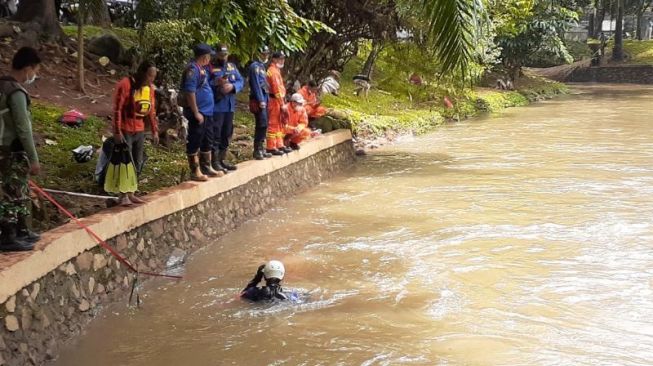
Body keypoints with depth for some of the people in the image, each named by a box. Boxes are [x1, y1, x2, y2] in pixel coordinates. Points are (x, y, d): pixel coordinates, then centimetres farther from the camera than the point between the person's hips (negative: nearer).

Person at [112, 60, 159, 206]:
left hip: (140, 131, 7)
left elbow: (152, 110, 14)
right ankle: (123, 195, 5)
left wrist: (154, 131, 10)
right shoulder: (125, 84, -15)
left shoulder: (150, 87, 7)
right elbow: (117, 109, -16)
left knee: (137, 164, 10)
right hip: (125, 131, -7)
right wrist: (117, 131, -19)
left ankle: (131, 193, 19)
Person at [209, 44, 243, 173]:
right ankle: (215, 161, -3)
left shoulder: (232, 67, 15)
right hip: (216, 107, -7)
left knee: (227, 134, 13)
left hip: (230, 106, 7)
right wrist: (216, 82, -22)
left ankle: (222, 159, 23)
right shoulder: (210, 68, -4)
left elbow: (241, 81, 9)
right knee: (216, 134, -7)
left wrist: (232, 86, -11)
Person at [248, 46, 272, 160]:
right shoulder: (255, 66, -10)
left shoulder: (262, 66, 20)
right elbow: (256, 84, -17)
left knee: (263, 125, 11)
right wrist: (261, 100, -20)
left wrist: (266, 99, 15)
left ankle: (261, 148, 17)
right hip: (258, 100, -10)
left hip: (264, 99, 10)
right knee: (262, 124, -12)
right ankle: (257, 150, -9)